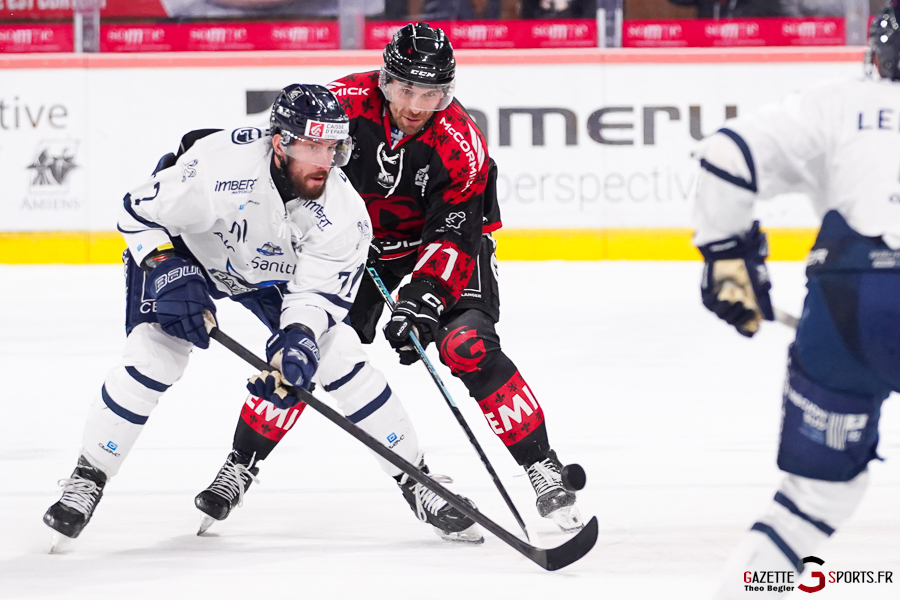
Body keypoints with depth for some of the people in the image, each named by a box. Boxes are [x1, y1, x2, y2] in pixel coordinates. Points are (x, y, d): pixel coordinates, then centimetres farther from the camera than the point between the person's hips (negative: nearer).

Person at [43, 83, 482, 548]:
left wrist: (300, 337, -42)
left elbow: (317, 292, -22)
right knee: (155, 353, -22)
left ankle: (414, 480, 2)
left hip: (273, 272, 3)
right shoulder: (219, 164, -38)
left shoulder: (343, 211, -28)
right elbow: (140, 211, -24)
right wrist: (167, 272, -36)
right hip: (184, 248, -3)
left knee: (340, 354, -9)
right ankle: (86, 481, -7)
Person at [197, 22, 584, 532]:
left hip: (440, 242, -2)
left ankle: (542, 467, -15)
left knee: (469, 346, -23)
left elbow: (453, 237, -28)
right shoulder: (345, 103, -23)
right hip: (359, 237, 2)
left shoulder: (460, 145, -28)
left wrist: (424, 296, -41)